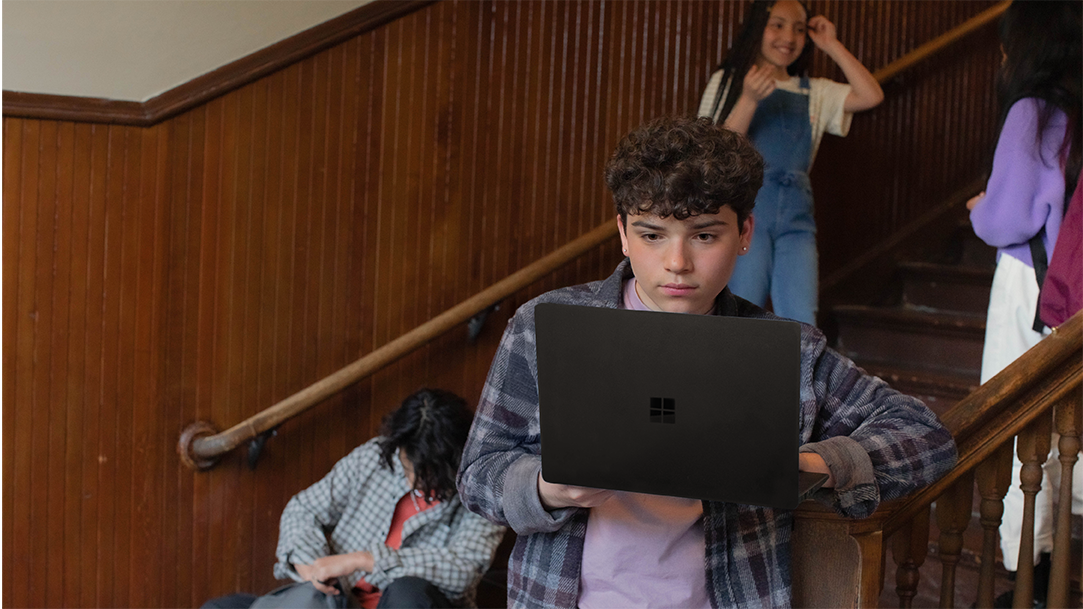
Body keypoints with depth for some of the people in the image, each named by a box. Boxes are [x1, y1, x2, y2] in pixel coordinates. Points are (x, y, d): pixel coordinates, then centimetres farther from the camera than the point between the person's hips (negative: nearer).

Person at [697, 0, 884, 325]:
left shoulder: (815, 93, 19)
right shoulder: (728, 82, 9)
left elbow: (871, 96, 4)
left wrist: (831, 45, 8)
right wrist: (749, 100, -14)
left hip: (795, 215, 3)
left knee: (801, 327, -6)